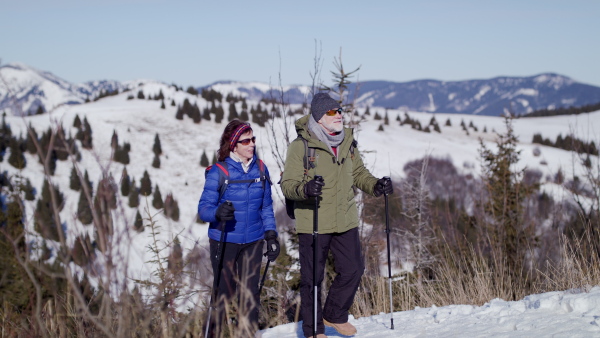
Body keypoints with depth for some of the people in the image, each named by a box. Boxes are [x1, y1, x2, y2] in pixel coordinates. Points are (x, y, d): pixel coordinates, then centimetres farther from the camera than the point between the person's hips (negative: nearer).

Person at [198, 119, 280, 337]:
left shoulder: (260, 169, 3)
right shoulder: (218, 172, -10)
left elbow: (266, 207, 13)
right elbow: (204, 207, -12)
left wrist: (271, 234, 5)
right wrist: (218, 212, -33)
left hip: (253, 241, 4)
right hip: (224, 241, -4)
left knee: (251, 291, 9)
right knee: (224, 291, 4)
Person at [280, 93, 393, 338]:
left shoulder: (347, 142, 7)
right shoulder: (301, 145, -11)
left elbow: (358, 173, 19)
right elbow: (288, 184, -12)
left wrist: (375, 185, -1)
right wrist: (305, 189, -33)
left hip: (345, 221, 5)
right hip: (313, 223, -5)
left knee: (353, 269, 10)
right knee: (312, 278, 4)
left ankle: (335, 315, 32)